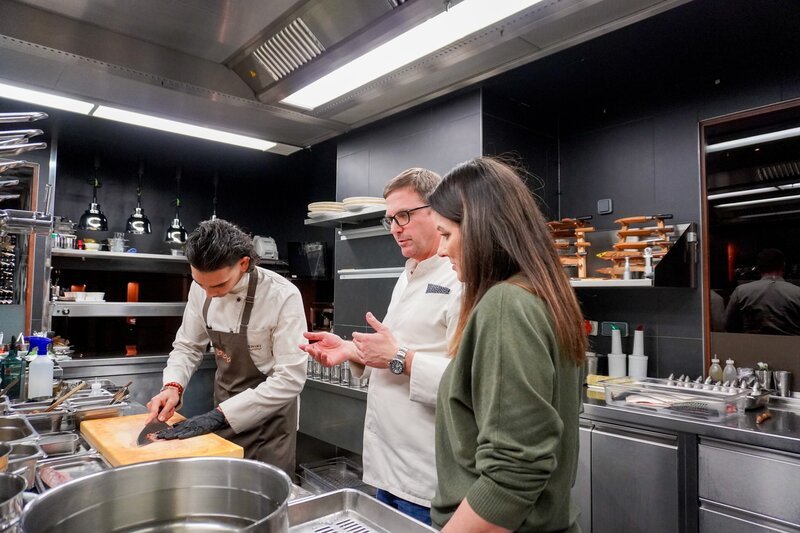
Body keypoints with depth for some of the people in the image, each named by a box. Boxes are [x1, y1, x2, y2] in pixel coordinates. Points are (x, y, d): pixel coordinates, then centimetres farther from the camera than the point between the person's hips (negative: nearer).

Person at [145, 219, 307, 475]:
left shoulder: (283, 297, -27)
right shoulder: (201, 288, -9)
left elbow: (290, 379, -26)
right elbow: (187, 346, 4)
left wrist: (220, 415, -27)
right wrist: (172, 386, -15)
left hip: (268, 419, -5)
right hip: (224, 411, 5)